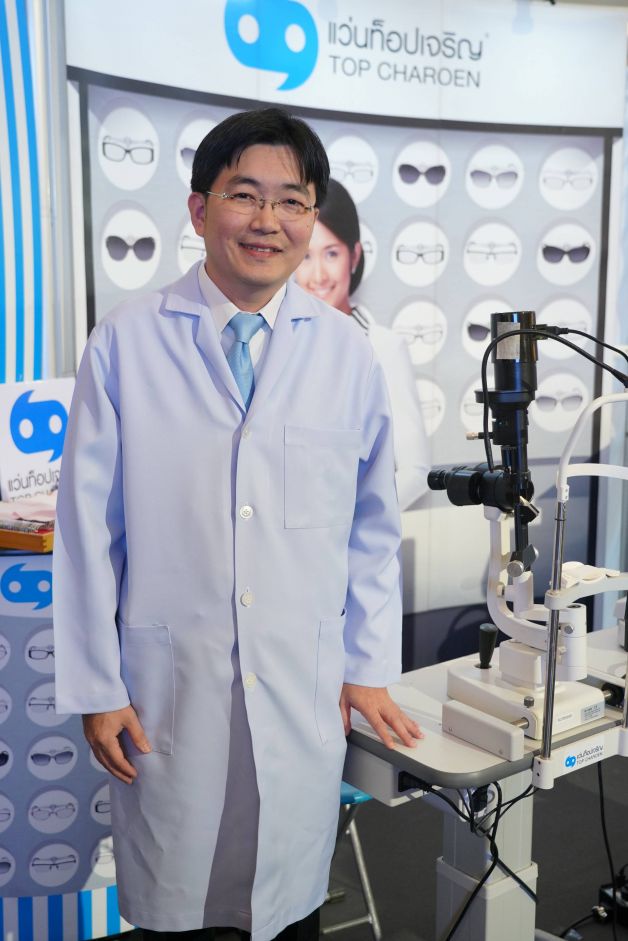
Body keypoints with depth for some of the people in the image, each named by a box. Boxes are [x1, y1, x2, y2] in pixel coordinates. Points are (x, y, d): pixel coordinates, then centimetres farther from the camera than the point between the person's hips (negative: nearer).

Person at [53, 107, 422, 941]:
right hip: (170, 687, -1)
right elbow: (88, 527, -3)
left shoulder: (348, 354, 0)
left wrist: (370, 670, 6)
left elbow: (373, 527, 6)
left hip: (307, 693, 2)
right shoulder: (126, 343, -6)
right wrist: (96, 687, -2)